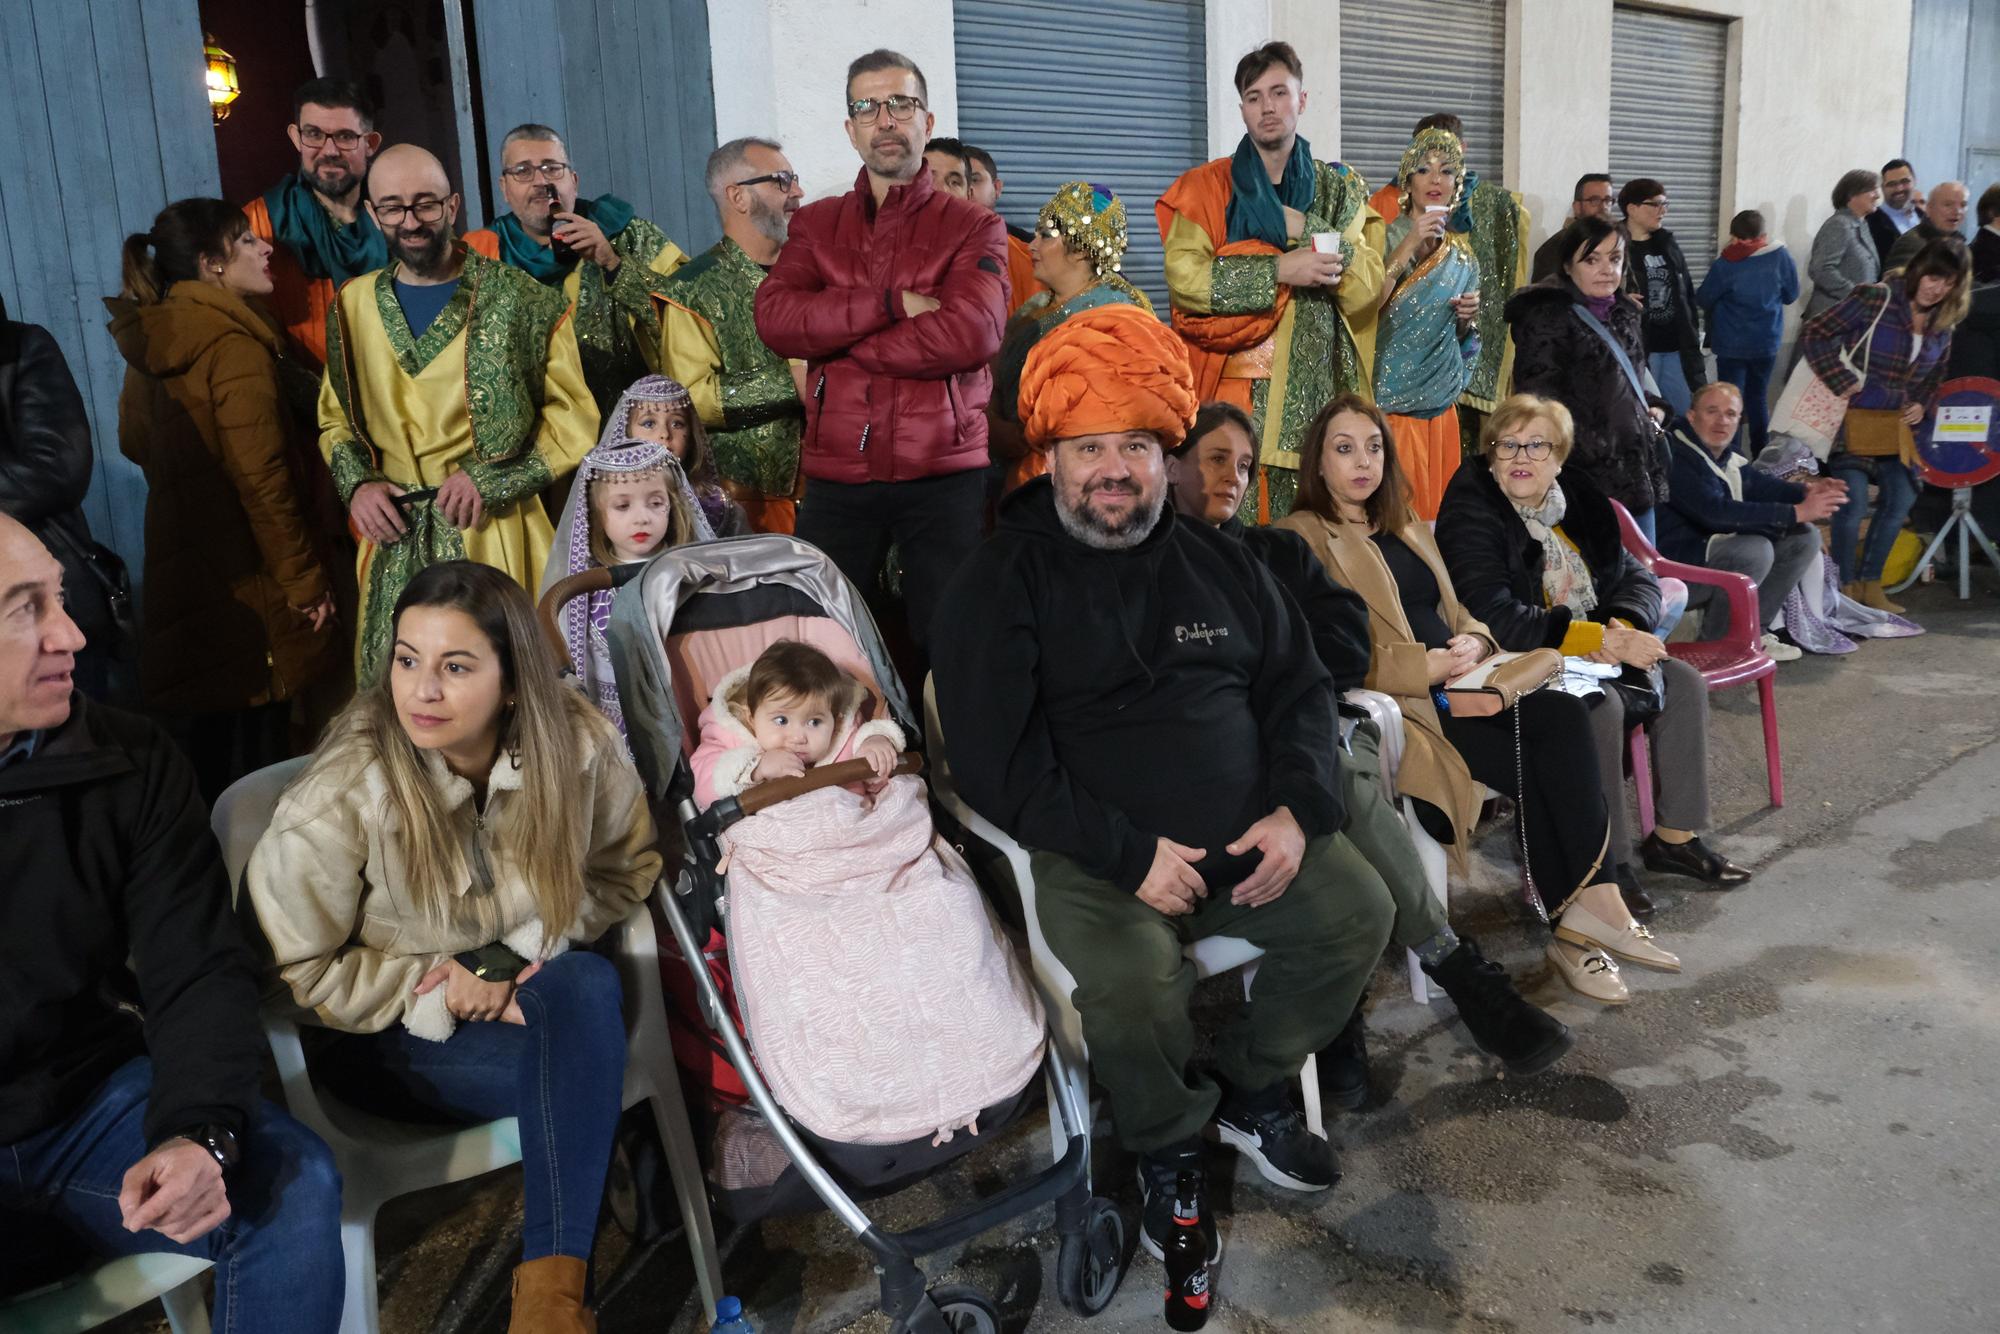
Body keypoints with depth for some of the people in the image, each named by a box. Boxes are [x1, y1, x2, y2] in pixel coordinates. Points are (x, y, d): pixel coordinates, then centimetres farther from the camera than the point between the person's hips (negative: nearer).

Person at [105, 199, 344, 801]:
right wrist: (307, 582, -14)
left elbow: (134, 442, 21)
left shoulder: (150, 340, 8)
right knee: (256, 750, 0)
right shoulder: (234, 346, -17)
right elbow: (263, 481, -20)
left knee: (201, 748, 17)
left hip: (180, 569, 8)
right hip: (249, 587, -8)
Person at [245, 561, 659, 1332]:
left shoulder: (580, 746, -16)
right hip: (389, 1036, -3)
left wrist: (515, 955, -15)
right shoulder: (343, 794, -21)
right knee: (587, 1068, -30)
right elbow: (295, 972, -12)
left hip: (528, 998, 3)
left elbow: (625, 867, -1)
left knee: (587, 983, -33)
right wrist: (445, 988, -17)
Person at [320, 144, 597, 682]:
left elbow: (573, 416, 0)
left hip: (496, 537, -3)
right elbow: (335, 417, 21)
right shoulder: (354, 304, 12)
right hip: (394, 537, 3)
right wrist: (357, 484, 1)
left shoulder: (520, 299, -1)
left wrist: (490, 481, -11)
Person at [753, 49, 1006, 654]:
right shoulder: (815, 224, 13)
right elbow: (775, 318, -5)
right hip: (837, 477, 2)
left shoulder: (974, 227, 5)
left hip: (945, 474, -2)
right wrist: (893, 302, -13)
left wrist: (836, 346, -8)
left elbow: (970, 334, -13)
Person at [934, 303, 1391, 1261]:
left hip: (1249, 837, 5)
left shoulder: (1220, 564, 15)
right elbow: (995, 763, -10)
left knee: (1358, 911, -13)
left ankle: (1253, 1093, 12)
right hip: (1097, 856, -5)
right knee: (1131, 973, -30)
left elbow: (1300, 689, 16)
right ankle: (1167, 1149, 2)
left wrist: (1299, 808, -3)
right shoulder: (1004, 582, -1)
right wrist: (1130, 853, -16)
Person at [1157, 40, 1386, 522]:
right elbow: (1183, 277, -10)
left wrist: (1302, 227, -7)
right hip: (1236, 389, -2)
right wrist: (1280, 271, -15)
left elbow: (1369, 285, 2)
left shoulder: (1340, 189, 13)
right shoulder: (1208, 187, 5)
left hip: (1317, 390, 2)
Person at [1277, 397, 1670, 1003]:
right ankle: (1590, 912, -13)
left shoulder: (1406, 528, 25)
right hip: (1395, 706, -7)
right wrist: (1426, 667, -18)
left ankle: (1585, 913, -22)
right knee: (1533, 767, -24)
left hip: (1455, 686, 7)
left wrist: (1474, 641, -1)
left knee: (1564, 714, -22)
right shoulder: (1301, 538, -1)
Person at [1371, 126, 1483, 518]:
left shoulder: (1461, 253, 11)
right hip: (1390, 393, -5)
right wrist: (1409, 245, -18)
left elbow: (1460, 337, 19)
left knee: (1436, 498, 6)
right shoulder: (1387, 236, -2)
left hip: (1440, 396, 5)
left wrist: (1469, 316, -3)